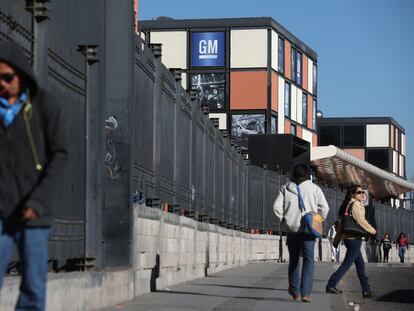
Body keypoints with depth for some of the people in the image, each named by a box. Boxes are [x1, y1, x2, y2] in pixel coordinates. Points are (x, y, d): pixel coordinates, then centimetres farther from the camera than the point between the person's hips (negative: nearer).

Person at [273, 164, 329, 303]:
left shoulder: (285, 189, 3)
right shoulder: (314, 188, -3)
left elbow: (277, 206, -3)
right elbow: (324, 207, -6)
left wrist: (283, 219, 8)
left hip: (292, 229, 2)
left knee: (294, 260, 14)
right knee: (308, 260, -1)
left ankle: (295, 292, 21)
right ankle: (305, 292, -13)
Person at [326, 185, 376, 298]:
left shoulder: (348, 205, 17)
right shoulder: (355, 204, -10)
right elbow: (360, 220, -16)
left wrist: (337, 239, 19)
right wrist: (372, 230, -2)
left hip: (348, 238, 10)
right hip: (354, 239, -10)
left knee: (360, 264, 12)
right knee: (347, 264, -6)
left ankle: (366, 290, 15)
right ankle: (331, 285, -7)